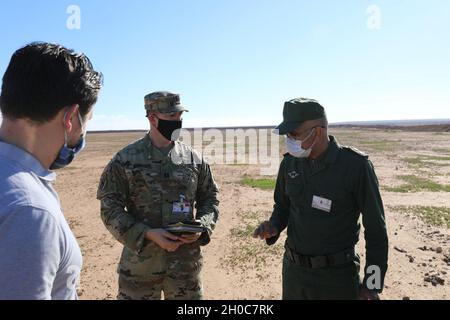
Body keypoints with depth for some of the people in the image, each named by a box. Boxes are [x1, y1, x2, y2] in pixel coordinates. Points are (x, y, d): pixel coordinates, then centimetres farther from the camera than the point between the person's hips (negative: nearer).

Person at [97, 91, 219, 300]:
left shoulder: (193, 159, 3)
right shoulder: (125, 160, -6)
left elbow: (210, 198, 11)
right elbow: (110, 208, -6)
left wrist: (201, 227, -8)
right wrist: (148, 234, -17)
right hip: (140, 262, -2)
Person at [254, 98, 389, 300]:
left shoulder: (355, 165, -17)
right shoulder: (290, 162, -4)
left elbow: (375, 228, -10)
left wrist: (372, 285, -7)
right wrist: (273, 227, -10)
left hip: (337, 275, -4)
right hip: (293, 269, 4)